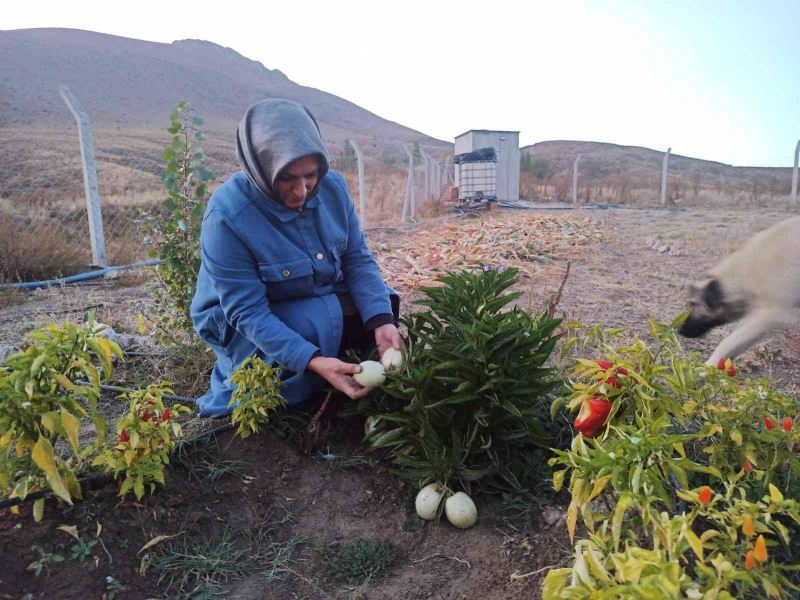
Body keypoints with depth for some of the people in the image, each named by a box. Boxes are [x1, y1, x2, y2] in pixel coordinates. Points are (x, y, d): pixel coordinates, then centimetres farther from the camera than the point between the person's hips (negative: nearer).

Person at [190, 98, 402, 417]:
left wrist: (381, 322, -26)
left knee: (381, 305, -10)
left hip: (322, 299, 6)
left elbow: (358, 259, -10)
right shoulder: (226, 216, -30)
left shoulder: (332, 186, -15)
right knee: (321, 323, -31)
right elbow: (248, 312, -30)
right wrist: (312, 360, -42)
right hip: (242, 323, -5)